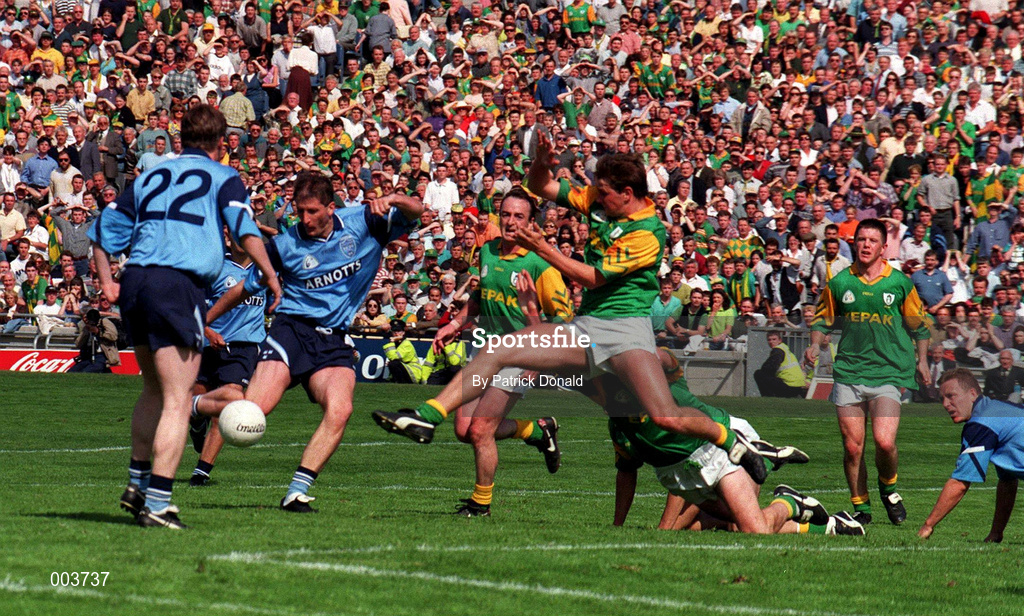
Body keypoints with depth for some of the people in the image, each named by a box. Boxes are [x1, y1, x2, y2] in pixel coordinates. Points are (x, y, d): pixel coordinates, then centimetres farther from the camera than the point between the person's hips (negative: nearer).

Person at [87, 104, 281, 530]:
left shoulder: (150, 176, 21)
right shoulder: (223, 178, 6)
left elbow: (104, 231, 22)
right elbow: (245, 230, -8)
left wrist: (106, 282, 24)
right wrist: (271, 277, 0)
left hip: (133, 284, 6)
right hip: (178, 285, -6)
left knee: (154, 390, 24)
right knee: (177, 401, -6)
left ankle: (137, 485, 29)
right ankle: (157, 502, -15)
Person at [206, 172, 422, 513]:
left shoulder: (361, 224, 3)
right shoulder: (284, 244, 1)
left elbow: (415, 211, 1)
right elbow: (245, 289, 14)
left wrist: (394, 200, -21)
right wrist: (202, 322, 16)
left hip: (334, 341, 2)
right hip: (292, 328, -1)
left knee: (339, 410, -26)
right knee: (255, 408, -21)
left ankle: (297, 492, -18)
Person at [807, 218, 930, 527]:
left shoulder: (899, 283, 2)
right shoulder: (839, 283, 5)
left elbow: (919, 324, 14)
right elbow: (823, 319, 17)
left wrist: (922, 360, 13)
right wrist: (815, 345, 0)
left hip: (889, 371, -2)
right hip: (849, 372, 2)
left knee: (884, 441, -16)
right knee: (852, 446, 1)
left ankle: (888, 486, 15)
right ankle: (860, 508, 17)